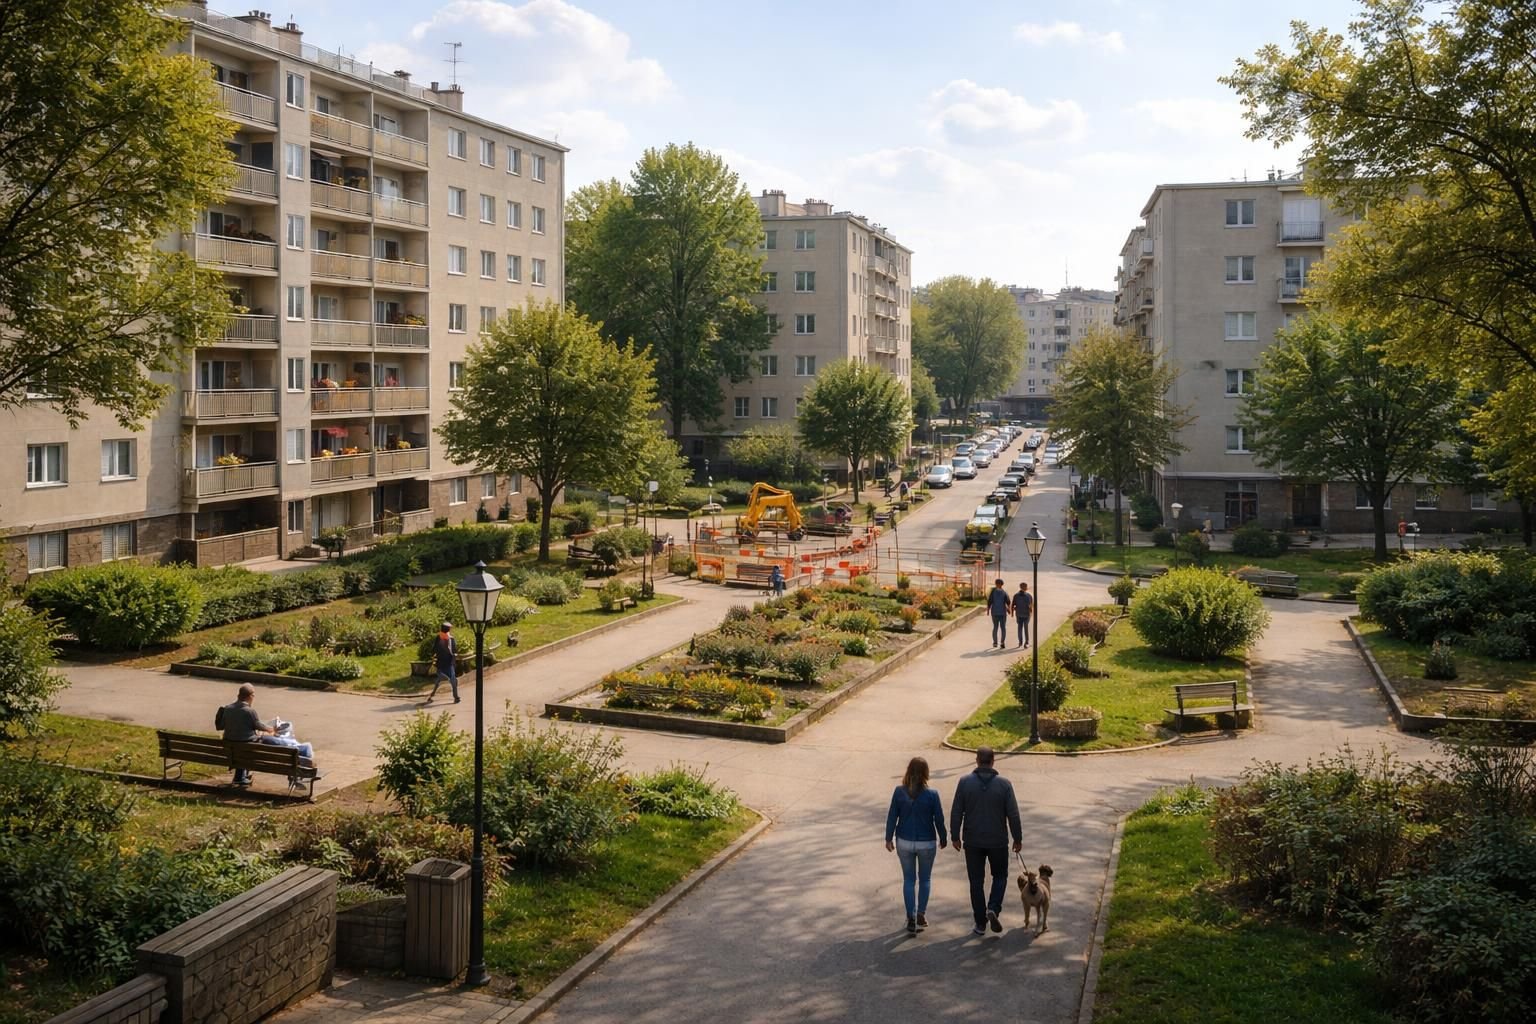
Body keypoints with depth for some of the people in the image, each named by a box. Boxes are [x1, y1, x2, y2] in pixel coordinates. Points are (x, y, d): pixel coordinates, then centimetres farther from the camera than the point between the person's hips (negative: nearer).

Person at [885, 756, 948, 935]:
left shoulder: (899, 792, -10)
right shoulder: (932, 795, -14)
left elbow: (892, 817, -5)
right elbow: (939, 819, -6)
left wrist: (889, 838, 8)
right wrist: (943, 839, 10)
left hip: (904, 842, 1)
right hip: (927, 843, -1)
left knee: (909, 879, 12)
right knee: (925, 878, 20)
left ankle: (911, 920, 12)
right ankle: (921, 913, 17)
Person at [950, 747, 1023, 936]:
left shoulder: (965, 782, -8)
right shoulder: (1004, 784, -9)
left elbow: (956, 812, -7)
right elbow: (1013, 814, -7)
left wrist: (956, 836, 4)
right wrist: (1018, 839, 5)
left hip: (973, 842, 0)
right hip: (998, 841, 0)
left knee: (976, 881, 11)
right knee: (1000, 876, 20)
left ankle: (980, 924, 13)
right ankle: (993, 908, -3)